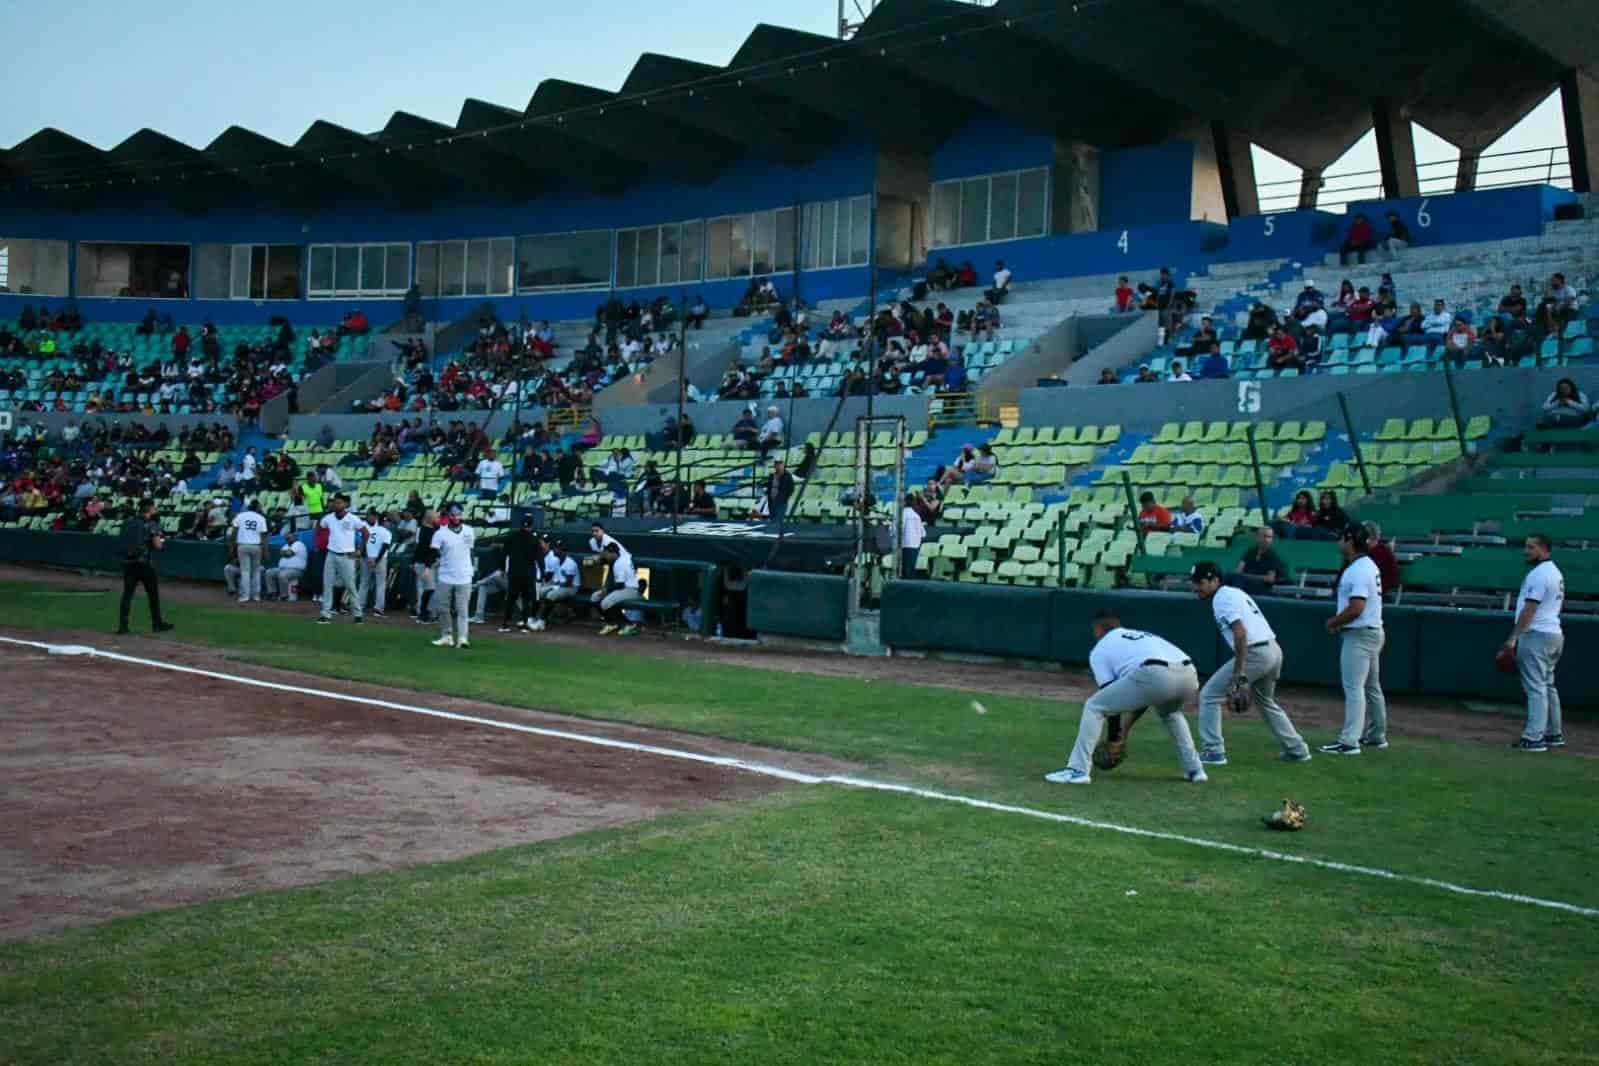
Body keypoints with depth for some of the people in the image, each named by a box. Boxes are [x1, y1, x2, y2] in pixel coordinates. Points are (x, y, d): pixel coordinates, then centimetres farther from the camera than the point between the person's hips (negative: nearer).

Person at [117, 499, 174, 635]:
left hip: (128, 562, 4)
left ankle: (123, 626, 0)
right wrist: (162, 542, 7)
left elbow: (122, 543, 12)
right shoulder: (152, 524, -8)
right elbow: (157, 545, -15)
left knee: (127, 594, 5)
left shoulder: (128, 522, 8)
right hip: (145, 563, -4)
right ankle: (157, 623, 18)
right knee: (153, 594, 10)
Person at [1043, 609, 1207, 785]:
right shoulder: (1142, 635, 40)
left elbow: (1113, 699, 18)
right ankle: (1195, 769, 32)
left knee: (1093, 707, 11)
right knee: (1170, 711, 40)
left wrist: (1114, 740, 26)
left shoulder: (1100, 649, 22)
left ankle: (1078, 770, 3)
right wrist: (1127, 726, 50)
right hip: (1189, 675, 6)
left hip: (1155, 675, -6)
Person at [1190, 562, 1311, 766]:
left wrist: (1239, 672, -22)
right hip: (1274, 650, 10)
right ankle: (1297, 749, 32)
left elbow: (1240, 633, -20)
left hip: (1255, 653, -10)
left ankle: (1213, 751, -1)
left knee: (1209, 695, 0)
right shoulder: (1236, 592, 20)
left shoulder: (1222, 598, -8)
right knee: (1266, 702, 30)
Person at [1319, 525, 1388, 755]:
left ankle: (1349, 741, -12)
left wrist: (1333, 622, -10)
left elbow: (1356, 609, -25)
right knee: (1371, 687, 18)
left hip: (1359, 636, -11)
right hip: (1372, 632, 11)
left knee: (1353, 688, -11)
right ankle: (1376, 736, 28)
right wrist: (1339, 622, 11)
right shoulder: (1369, 566, 13)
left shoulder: (1358, 570, -19)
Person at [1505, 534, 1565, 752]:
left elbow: (1529, 610, -20)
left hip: (1536, 635, -10)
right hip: (1554, 634, 10)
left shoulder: (1538, 574, -15)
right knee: (1547, 685, 17)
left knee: (1536, 687, -11)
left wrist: (1513, 637, -19)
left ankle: (1534, 738, -13)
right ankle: (1554, 734, 23)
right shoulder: (1556, 573, 17)